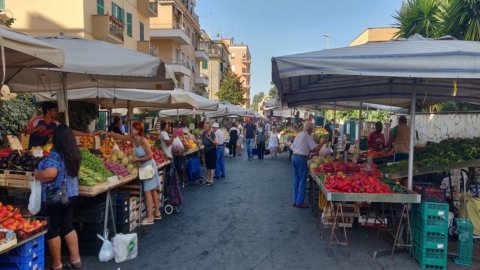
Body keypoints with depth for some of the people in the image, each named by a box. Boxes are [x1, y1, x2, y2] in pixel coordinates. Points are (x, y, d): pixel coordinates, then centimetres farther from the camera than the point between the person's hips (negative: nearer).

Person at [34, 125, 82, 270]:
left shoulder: (55, 155, -19)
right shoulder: (73, 153, 5)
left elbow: (50, 174, -34)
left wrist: (37, 175, -14)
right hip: (71, 195, 8)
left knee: (52, 230, 7)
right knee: (67, 226, 17)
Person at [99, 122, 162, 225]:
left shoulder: (143, 140, -21)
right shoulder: (132, 138, 1)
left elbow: (150, 156, -19)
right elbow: (119, 136, 6)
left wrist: (137, 159, -16)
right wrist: (105, 133, 3)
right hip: (144, 166, 8)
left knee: (148, 191, -4)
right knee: (153, 190, 15)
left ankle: (150, 218, 2)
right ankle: (157, 213, 26)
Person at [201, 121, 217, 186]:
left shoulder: (212, 133, -15)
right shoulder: (204, 133, 2)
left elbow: (215, 143, -17)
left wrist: (210, 139, -29)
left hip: (212, 151, -6)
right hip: (206, 151, 6)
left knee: (211, 166, -2)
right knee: (208, 166, 15)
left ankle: (211, 181, 5)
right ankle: (208, 180, 24)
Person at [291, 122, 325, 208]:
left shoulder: (299, 134, 13)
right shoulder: (308, 136, -8)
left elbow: (292, 147, 17)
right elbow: (316, 148, -15)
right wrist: (322, 143, 3)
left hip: (294, 156, 8)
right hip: (301, 158, -8)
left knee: (296, 180, 13)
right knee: (302, 181, 1)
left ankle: (295, 201, 18)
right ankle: (300, 202, 4)